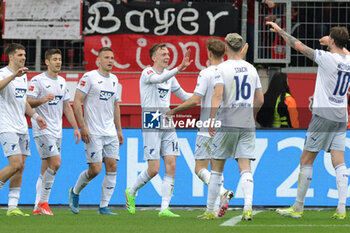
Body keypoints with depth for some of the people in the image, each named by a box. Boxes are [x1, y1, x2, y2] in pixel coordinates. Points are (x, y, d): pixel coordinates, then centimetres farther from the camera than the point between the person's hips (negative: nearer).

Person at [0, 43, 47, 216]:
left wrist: (35, 116, 19)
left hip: (22, 128, 8)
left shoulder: (23, 76, 16)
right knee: (16, 165, -18)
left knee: (20, 168, 3)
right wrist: (14, 75, -43)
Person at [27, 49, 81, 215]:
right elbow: (28, 103, -11)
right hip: (42, 130, -7)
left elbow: (67, 107, 20)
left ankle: (38, 207, 7)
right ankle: (43, 202, -8)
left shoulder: (61, 81, 15)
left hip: (57, 131, 7)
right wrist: (42, 100, -29)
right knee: (55, 163, -18)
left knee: (46, 169, 5)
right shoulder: (38, 80, -7)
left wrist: (76, 127, 15)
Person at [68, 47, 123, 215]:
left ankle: (104, 206, 3)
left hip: (110, 132, 6)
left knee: (112, 167, -3)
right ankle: (75, 192, 18)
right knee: (95, 169, -9)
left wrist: (119, 130, 18)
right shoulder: (89, 77, -7)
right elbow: (77, 102, -9)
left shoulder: (114, 80, 14)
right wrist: (83, 127, -16)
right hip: (93, 132, -6)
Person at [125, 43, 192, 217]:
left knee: (171, 165, -5)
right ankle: (131, 192, 19)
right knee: (154, 169, -8)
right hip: (151, 125, -6)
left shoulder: (169, 76, 14)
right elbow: (158, 79, -31)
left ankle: (164, 208, -4)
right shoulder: (147, 73, -7)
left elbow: (184, 96, 25)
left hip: (167, 125, 6)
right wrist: (179, 68, -44)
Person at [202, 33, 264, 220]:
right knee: (245, 167, -1)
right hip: (247, 125, 3)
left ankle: (210, 210, 10)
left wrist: (211, 119, -17)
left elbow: (217, 95, -17)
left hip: (227, 123, -3)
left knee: (217, 168, 6)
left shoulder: (223, 68, -6)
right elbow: (260, 100, 13)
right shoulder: (251, 69, 9)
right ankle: (248, 207, -18)